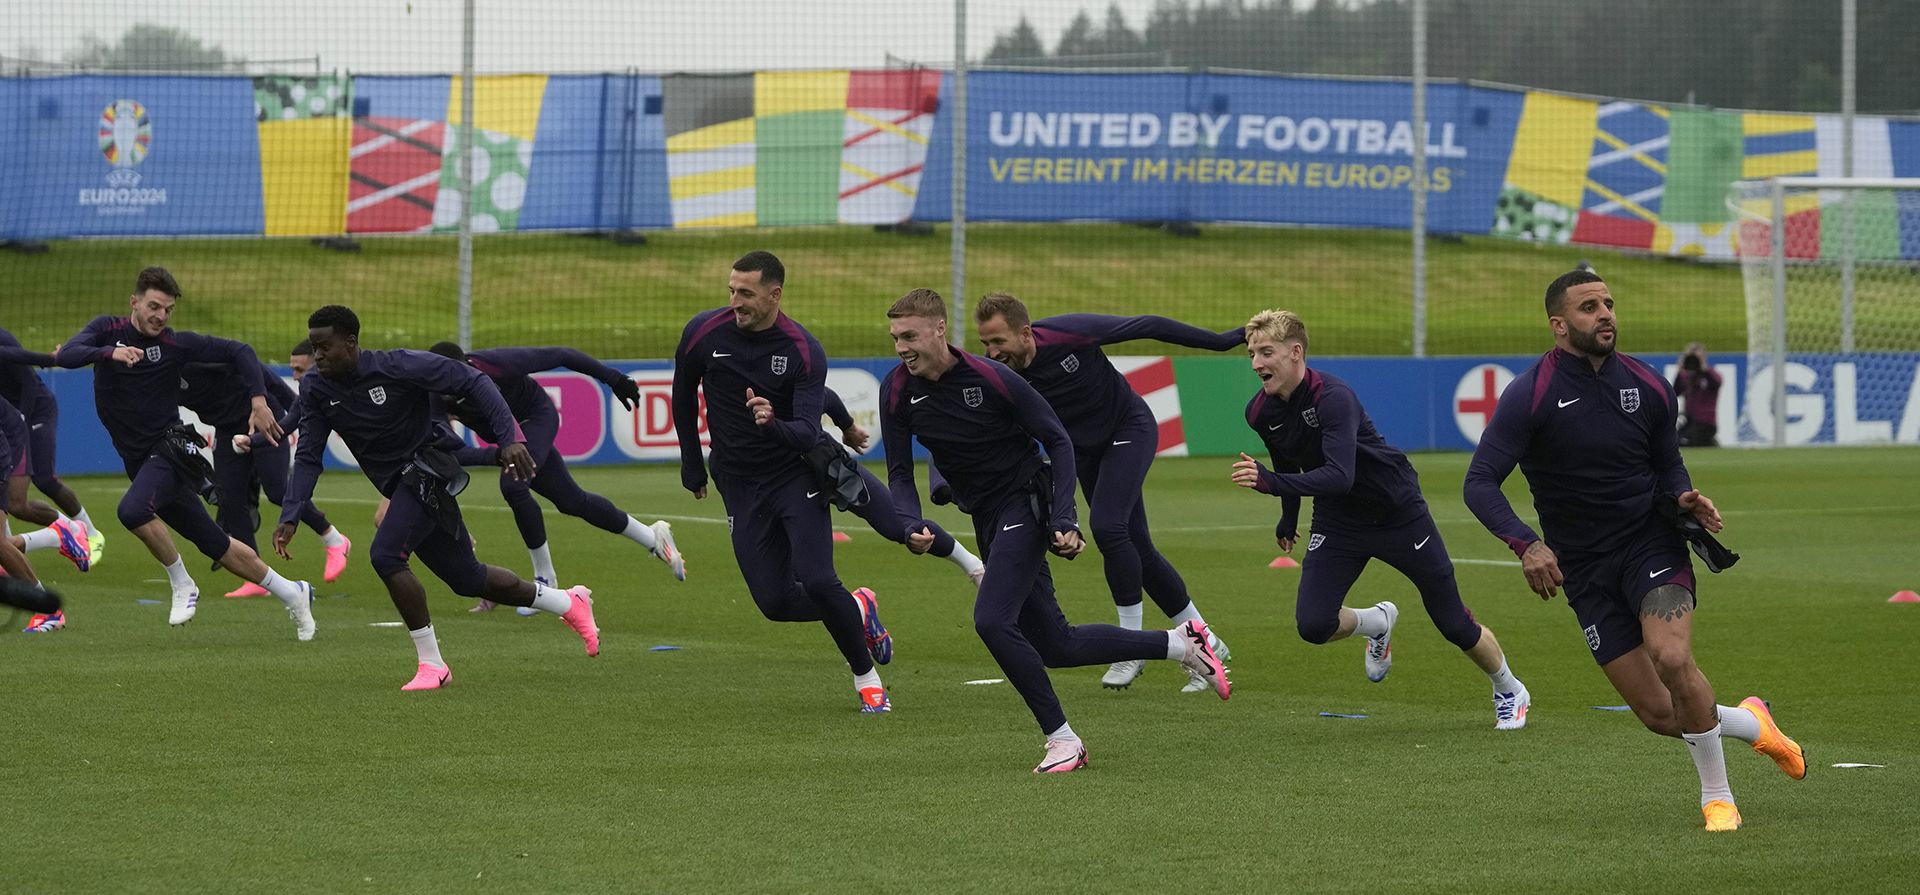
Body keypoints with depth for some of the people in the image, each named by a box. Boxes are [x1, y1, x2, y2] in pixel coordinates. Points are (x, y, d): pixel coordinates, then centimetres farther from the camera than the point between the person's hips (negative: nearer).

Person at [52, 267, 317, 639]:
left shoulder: (176, 343, -5)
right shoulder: (107, 330, 1)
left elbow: (239, 352, -2)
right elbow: (66, 355, -16)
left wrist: (258, 401, -15)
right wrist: (109, 353, -34)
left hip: (171, 447, -4)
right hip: (138, 460, 4)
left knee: (133, 510, -33)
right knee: (216, 544, 8)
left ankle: (183, 586, -14)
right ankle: (291, 593, 21)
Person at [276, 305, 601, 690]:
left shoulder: (398, 367, -19)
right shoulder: (315, 389, -2)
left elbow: (472, 383, -14)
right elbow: (308, 457, 1)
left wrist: (510, 438, -22)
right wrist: (291, 516, -11)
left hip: (426, 473, -7)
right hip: (400, 485, 7)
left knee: (385, 555, -26)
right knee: (467, 579, 14)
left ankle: (431, 664, -15)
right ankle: (570, 603, 33)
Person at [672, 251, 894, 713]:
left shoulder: (804, 351, -17)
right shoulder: (703, 333, -9)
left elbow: (807, 430, -24)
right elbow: (684, 395, 10)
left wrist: (774, 426, -46)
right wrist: (692, 465, 15)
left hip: (796, 475, -3)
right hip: (739, 482, 3)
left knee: (817, 582, -19)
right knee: (776, 601, -4)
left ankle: (867, 679, 2)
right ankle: (858, 610, 26)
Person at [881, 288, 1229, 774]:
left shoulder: (990, 378, -19)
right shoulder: (898, 391, -4)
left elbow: (1058, 441, -11)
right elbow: (900, 473, 2)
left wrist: (1064, 521, -18)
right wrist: (911, 526, -19)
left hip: (1026, 505, -7)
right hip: (989, 522, 7)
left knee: (992, 620, -25)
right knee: (1056, 648, 9)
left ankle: (1062, 739, -14)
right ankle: (1180, 643, 25)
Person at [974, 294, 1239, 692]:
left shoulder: (1070, 334, -31)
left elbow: (1148, 327, -20)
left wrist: (1222, 341, -13)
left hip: (1130, 429, -5)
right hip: (1086, 450, 5)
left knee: (1107, 527, -23)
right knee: (1136, 550, 7)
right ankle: (1206, 644, 21)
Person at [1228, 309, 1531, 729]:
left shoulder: (1332, 396, -31)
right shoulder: (1261, 413, -9)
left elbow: (1340, 475, -44)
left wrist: (1270, 482, -54)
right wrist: (1288, 519, 26)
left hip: (1398, 512, -5)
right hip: (1338, 523, 5)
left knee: (1455, 625, 4)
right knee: (1313, 625, -16)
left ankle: (1510, 691, 32)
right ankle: (1378, 622, 19)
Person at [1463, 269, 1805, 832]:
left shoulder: (1647, 387, 1)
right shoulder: (1530, 395, -10)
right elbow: (1480, 484, -14)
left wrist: (1685, 499, -6)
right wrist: (1526, 545, -28)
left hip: (1652, 542, 1)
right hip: (1584, 569, -1)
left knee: (1672, 658, -27)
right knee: (1657, 714, -6)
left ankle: (1717, 796, -7)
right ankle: (1751, 724, 26)